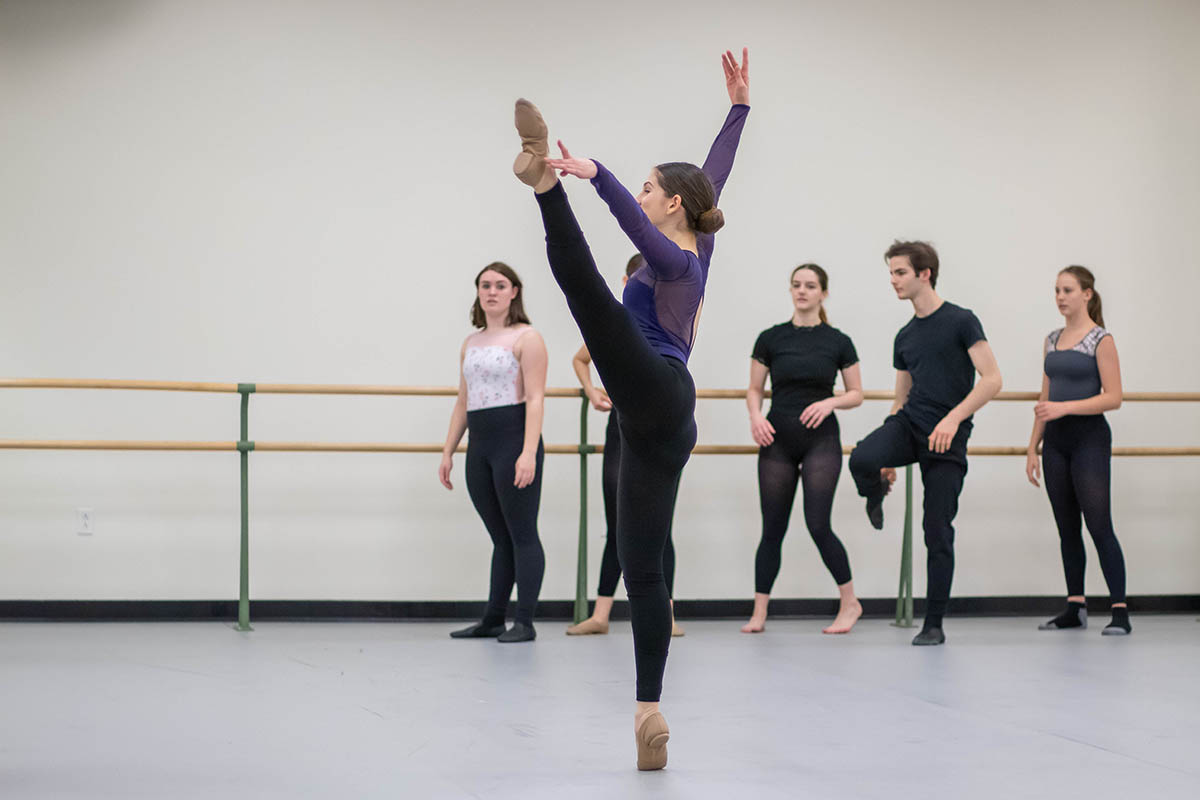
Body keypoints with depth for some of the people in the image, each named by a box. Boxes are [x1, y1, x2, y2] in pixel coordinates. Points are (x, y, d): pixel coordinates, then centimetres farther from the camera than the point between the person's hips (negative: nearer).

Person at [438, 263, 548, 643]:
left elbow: (535, 399, -11)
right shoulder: (471, 343, 17)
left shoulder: (526, 338, -3)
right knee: (500, 537, 11)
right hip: (480, 447, 7)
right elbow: (463, 403, 20)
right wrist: (448, 452, 14)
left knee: (522, 534, -5)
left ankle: (525, 622, -4)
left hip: (514, 441, -7)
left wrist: (529, 452, -20)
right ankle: (493, 619, 13)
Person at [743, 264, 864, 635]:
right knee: (772, 529, 4)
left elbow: (856, 394, 5)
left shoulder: (838, 342, 0)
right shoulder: (770, 339, 3)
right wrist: (756, 416, -11)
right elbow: (754, 389, 8)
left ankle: (849, 603, 6)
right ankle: (758, 614, 9)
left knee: (818, 524, -10)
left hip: (820, 440, -2)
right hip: (777, 440, 2)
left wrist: (829, 402, -14)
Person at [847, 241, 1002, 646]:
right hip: (908, 425, 4)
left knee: (938, 533, -2)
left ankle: (934, 624, 7)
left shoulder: (961, 321, -5)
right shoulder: (905, 337, 14)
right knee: (861, 461, -30)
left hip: (947, 437, -4)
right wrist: (888, 457, 18)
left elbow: (992, 380, -12)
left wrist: (953, 418, -23)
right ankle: (876, 499, 7)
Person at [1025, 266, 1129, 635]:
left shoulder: (1101, 339, -6)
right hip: (1056, 441, 7)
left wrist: (1065, 407, -21)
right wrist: (1033, 447, 12)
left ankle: (1120, 612, -9)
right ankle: (1075, 607, 13)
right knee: (1067, 528, 8)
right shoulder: (1052, 340, 13)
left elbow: (1113, 397, -12)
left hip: (1089, 438, -7)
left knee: (1099, 525, -10)